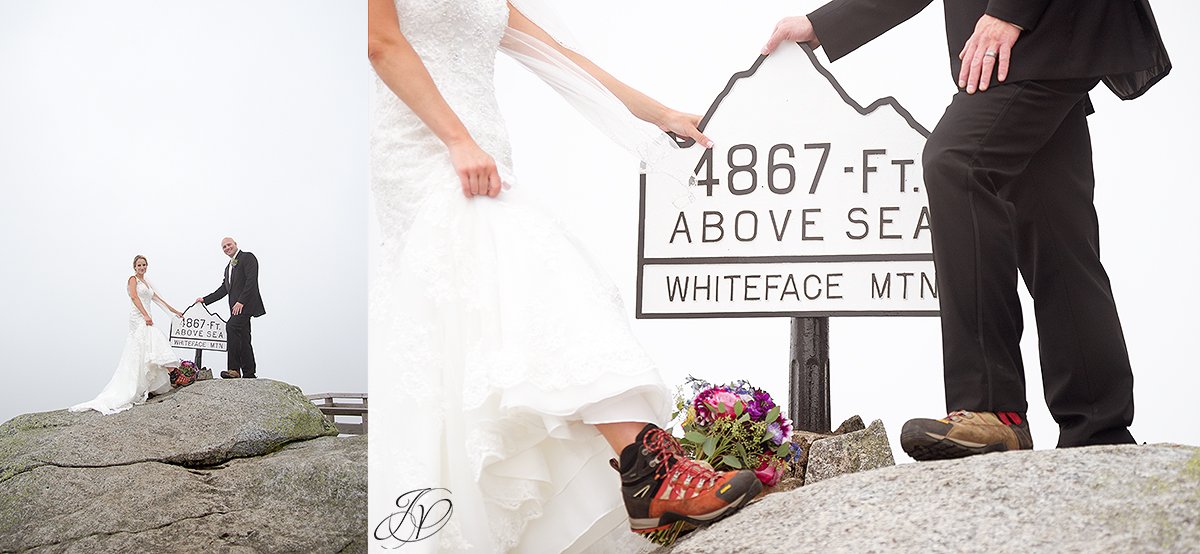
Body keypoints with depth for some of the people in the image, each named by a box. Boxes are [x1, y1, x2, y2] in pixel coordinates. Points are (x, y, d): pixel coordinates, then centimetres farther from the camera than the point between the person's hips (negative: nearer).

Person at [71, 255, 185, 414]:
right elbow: (134, 296, -14)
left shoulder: (146, 283, 25)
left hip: (145, 319, 8)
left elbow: (158, 299, 29)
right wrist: (146, 315, -23)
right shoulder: (133, 279, 1)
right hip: (138, 318, -8)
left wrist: (175, 311, 29)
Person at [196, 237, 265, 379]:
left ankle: (234, 369, -29)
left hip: (245, 304, -10)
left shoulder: (247, 258, -2)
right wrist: (205, 300, 15)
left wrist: (241, 302, -20)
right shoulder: (228, 267, 27)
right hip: (236, 307, 10)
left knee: (232, 327, -25)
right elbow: (223, 289, 24)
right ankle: (249, 374, 8)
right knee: (243, 340, 7)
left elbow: (251, 281, -13)